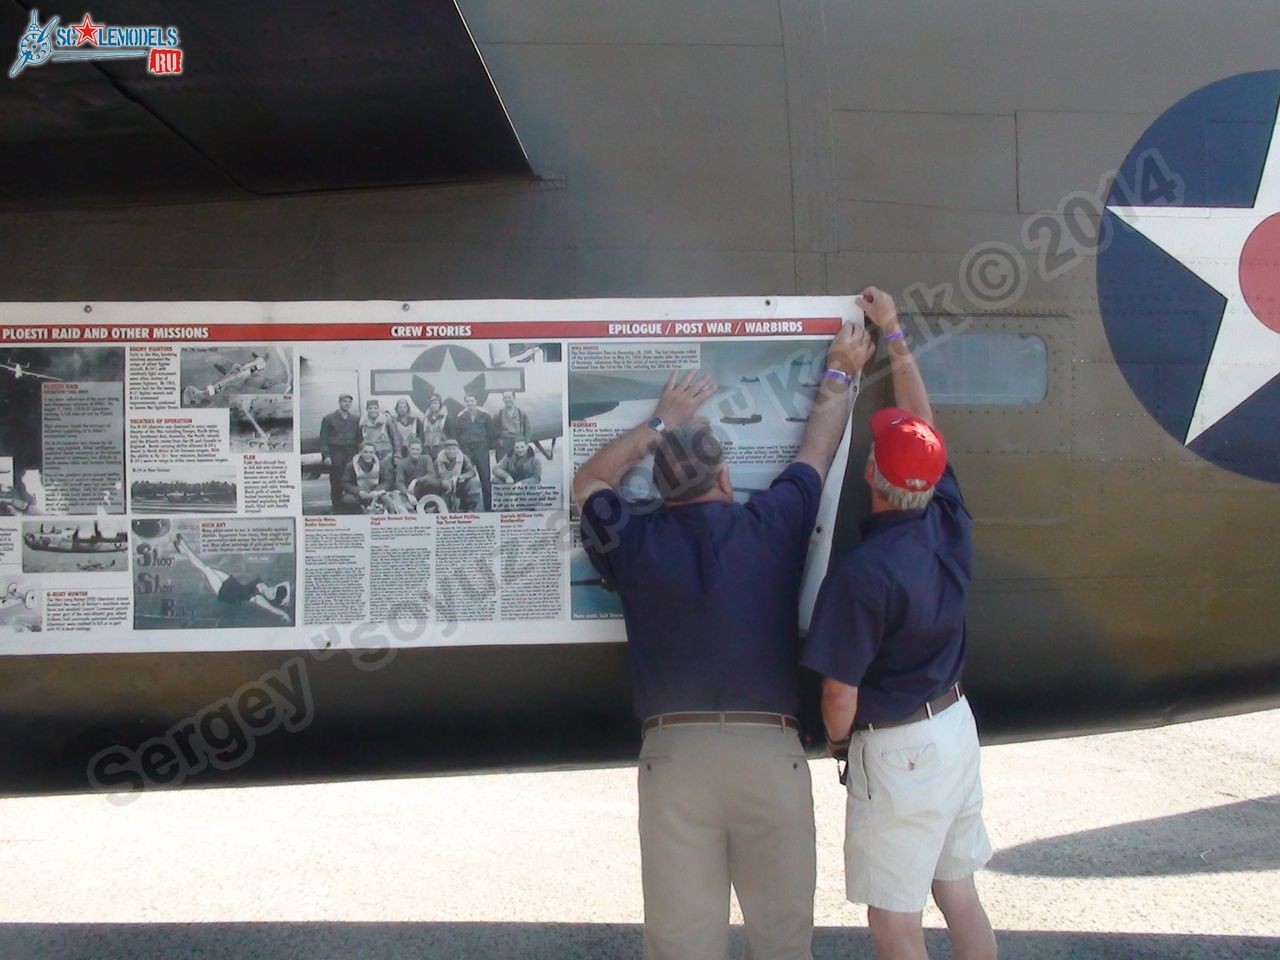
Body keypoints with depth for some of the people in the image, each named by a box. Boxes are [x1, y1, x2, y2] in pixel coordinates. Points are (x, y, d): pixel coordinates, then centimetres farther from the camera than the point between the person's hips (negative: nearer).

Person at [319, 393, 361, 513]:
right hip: (336, 454, -1)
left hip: (352, 453, 2)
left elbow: (359, 437, 12)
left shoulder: (356, 418, 13)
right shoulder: (328, 419, 7)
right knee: (336, 483, -3)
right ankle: (337, 508, 2)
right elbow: (324, 438, 4)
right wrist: (326, 455, -4)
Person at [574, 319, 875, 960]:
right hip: (772, 755, 0)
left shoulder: (634, 541, 3)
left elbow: (589, 482, 25)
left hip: (673, 756, 1)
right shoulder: (772, 525, 3)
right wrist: (840, 374, 39)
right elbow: (817, 451, 22)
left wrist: (662, 422, 32)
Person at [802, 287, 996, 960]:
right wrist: (893, 335, 19)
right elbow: (924, 422, 9)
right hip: (957, 725, 8)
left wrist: (838, 741, 3)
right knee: (959, 894, 19)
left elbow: (841, 690, -19)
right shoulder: (949, 520, -7)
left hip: (897, 752, -7)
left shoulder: (862, 572, -26)